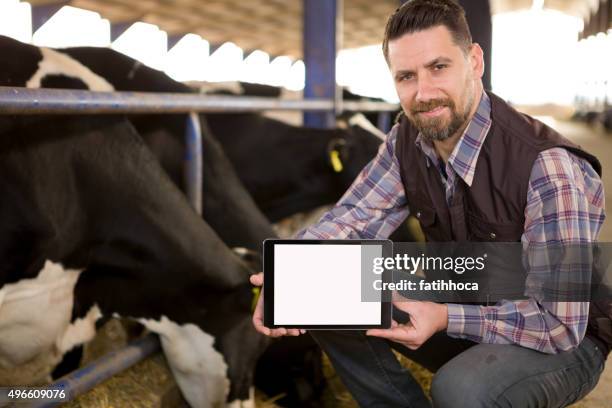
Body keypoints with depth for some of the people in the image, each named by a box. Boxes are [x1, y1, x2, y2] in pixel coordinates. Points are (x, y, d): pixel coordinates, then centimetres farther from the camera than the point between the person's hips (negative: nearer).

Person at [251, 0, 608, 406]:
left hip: (568, 339, -6)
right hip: (464, 309, 6)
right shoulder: (408, 140, -8)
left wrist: (446, 319, -36)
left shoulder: (548, 168, -30)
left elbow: (560, 325, -27)